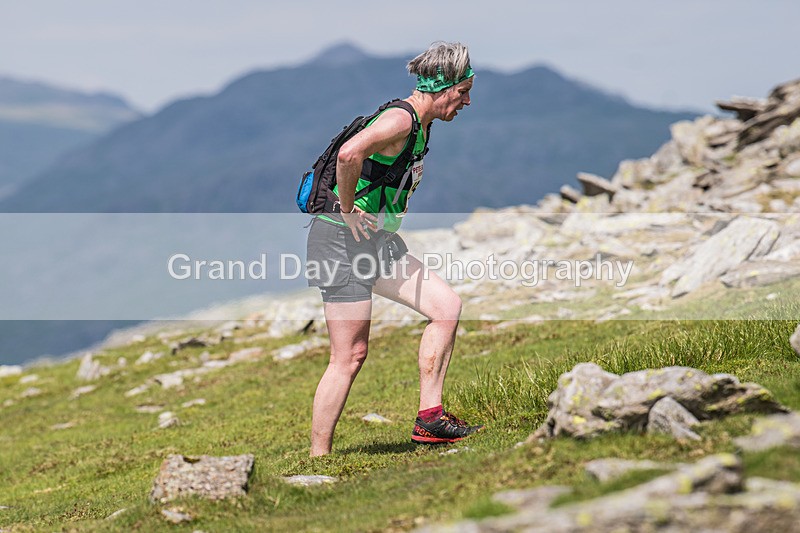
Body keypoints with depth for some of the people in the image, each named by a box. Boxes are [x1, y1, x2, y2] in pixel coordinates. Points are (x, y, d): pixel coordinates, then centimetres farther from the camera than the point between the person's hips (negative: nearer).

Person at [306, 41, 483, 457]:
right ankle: (318, 458, 2)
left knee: (446, 305, 1)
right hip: (344, 240, -10)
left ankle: (429, 418, 5)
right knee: (350, 355, -7)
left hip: (380, 241, 10)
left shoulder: (421, 123, 13)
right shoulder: (401, 119, -19)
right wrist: (349, 210, -24)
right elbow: (349, 153, -37)